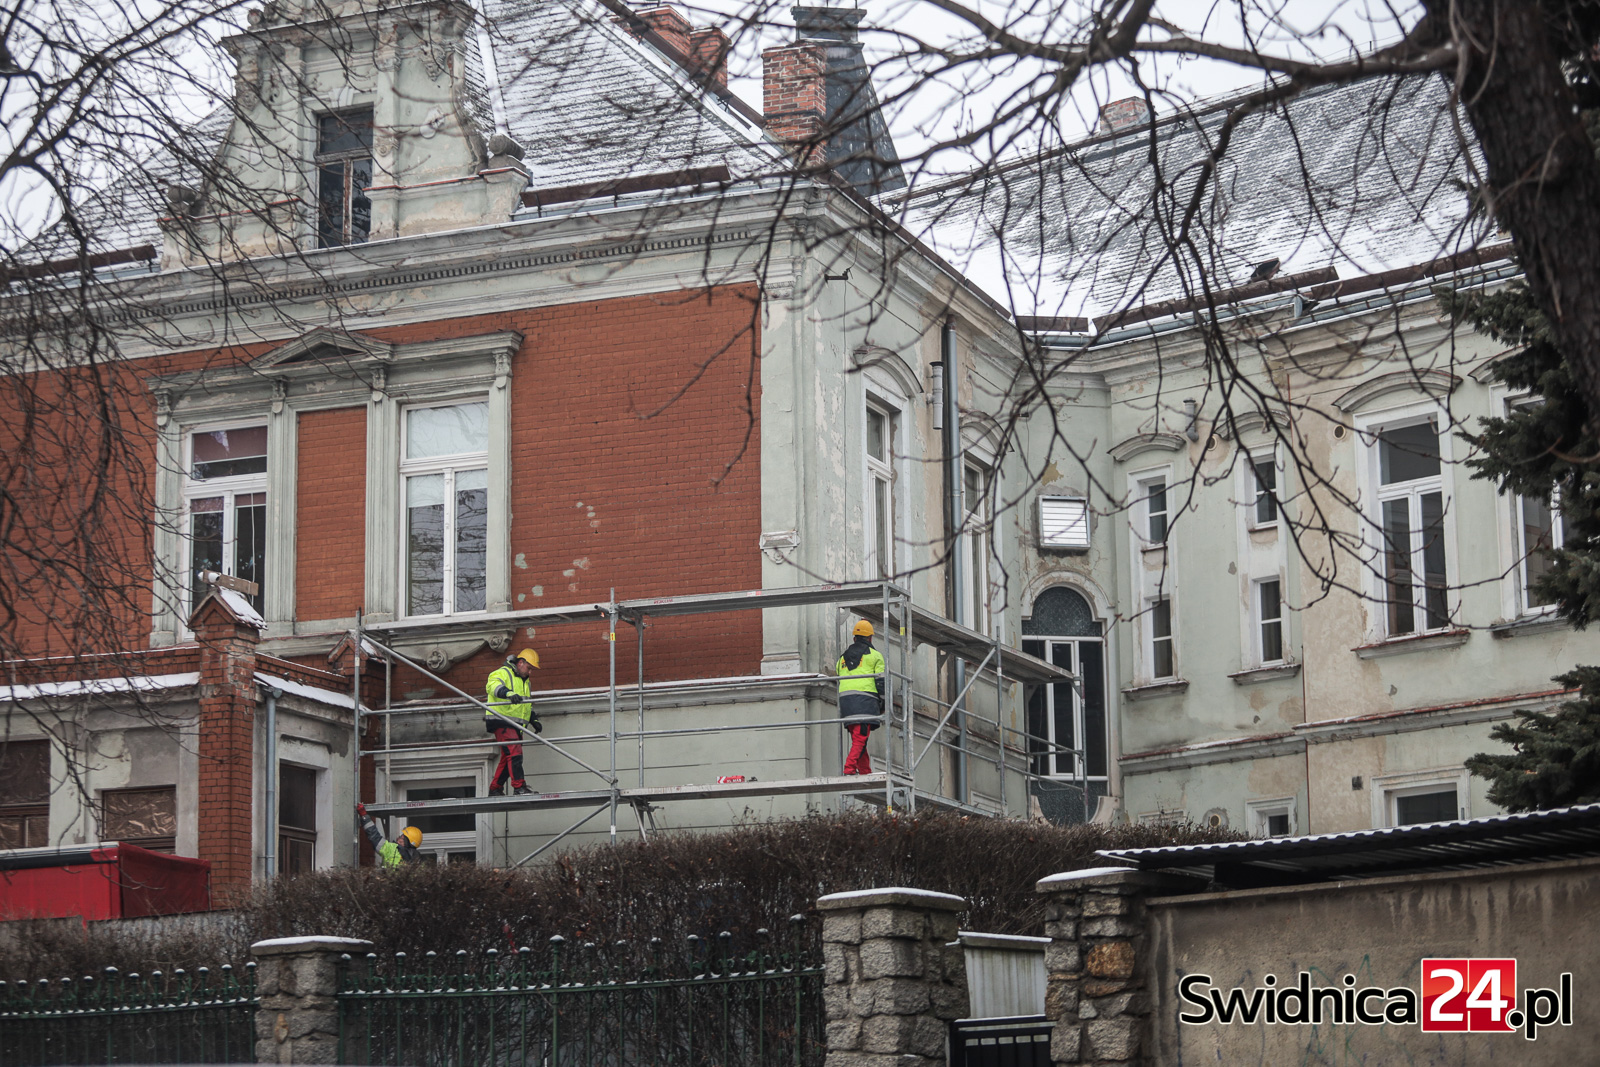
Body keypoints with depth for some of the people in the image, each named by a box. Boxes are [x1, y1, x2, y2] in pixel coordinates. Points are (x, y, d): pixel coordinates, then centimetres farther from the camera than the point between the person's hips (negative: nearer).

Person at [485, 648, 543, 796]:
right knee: (514, 753, -19)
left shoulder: (524, 681, 26)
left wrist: (534, 720, 23)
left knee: (507, 758, 9)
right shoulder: (503, 673, -4)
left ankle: (494, 789, 15)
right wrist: (509, 693, -42)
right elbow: (493, 685, -26)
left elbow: (527, 705, 37)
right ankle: (519, 787, -23)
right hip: (501, 722, -9)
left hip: (516, 725, 9)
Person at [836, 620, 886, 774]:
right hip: (865, 697, -5)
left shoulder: (843, 657, 23)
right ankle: (850, 769, -27)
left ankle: (865, 772, 6)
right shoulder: (875, 655, 8)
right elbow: (881, 681, 0)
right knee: (860, 739, -12)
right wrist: (883, 703, 7)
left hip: (845, 698, 5)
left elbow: (837, 681, 21)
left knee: (858, 739, 10)